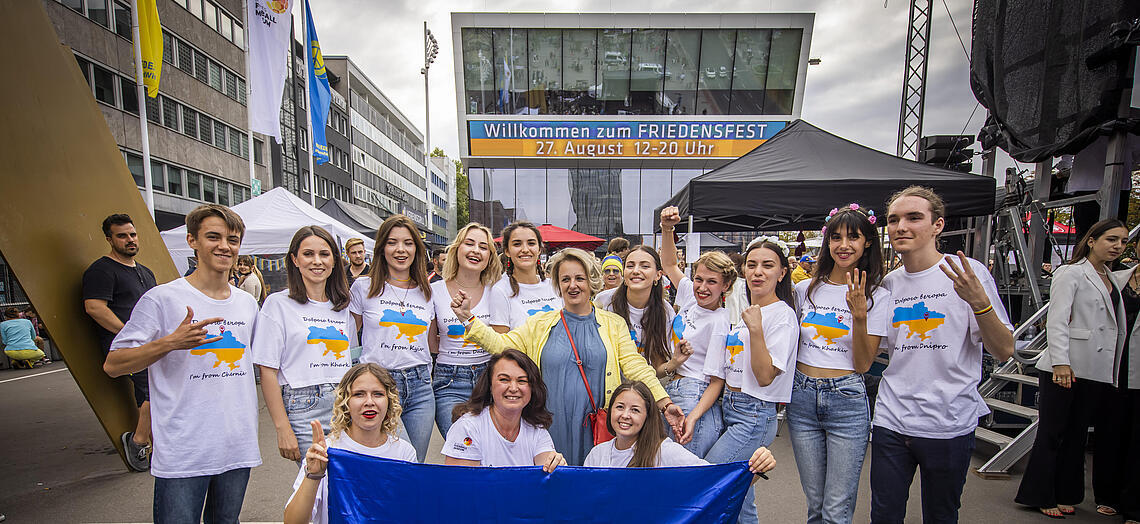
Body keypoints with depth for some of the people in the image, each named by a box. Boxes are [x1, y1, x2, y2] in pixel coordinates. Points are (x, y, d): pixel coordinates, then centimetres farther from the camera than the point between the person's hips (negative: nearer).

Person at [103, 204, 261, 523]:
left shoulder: (247, 303, 8)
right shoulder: (162, 299, -8)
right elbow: (112, 365, -9)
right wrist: (171, 342, -23)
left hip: (239, 448, 5)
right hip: (182, 453, -5)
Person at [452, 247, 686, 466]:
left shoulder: (614, 324, 8)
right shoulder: (540, 324, 9)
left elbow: (635, 366, 1)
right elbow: (501, 345, 2)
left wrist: (665, 403, -9)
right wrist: (467, 316, -6)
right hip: (553, 427, 1)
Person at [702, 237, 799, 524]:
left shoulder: (782, 315, -10)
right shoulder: (740, 313, 12)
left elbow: (765, 376, -15)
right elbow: (719, 377, 11)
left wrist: (756, 329, -23)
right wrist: (694, 416, 2)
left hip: (755, 415, -7)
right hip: (728, 407, 7)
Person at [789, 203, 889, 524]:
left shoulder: (877, 297, -1)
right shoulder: (805, 289, 6)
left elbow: (863, 364, -6)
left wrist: (859, 315, -17)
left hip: (847, 400, -2)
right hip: (802, 396, 3)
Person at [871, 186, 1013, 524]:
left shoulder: (967, 272, -5)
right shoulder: (887, 283, 6)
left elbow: (1004, 352, -9)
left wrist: (978, 301, -25)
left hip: (949, 424, -2)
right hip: (891, 420, 3)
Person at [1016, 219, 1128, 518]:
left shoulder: (1112, 280, 18)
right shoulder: (1071, 273, -4)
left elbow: (1116, 328, 21)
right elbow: (1057, 321, -12)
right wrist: (1060, 362, -22)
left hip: (1097, 373, 7)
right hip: (1065, 369, -7)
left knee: (1076, 435, 11)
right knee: (1053, 434, 0)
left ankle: (1064, 495, 21)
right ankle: (1039, 496, 10)